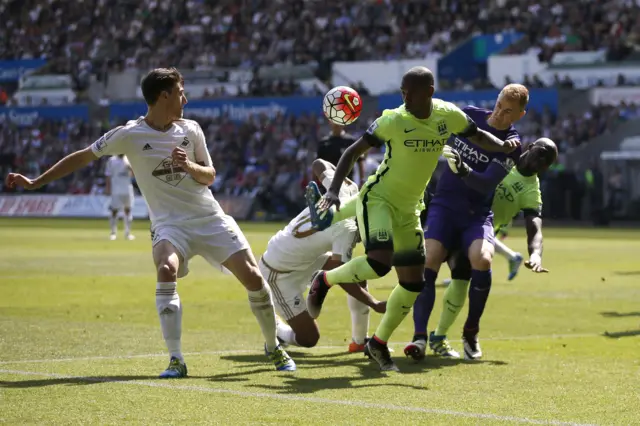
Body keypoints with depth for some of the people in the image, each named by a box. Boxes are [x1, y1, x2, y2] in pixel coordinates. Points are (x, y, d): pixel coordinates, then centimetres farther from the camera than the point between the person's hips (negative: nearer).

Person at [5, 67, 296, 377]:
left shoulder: (190, 130, 4)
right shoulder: (129, 135, -6)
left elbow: (210, 177, 11)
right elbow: (82, 157, 1)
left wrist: (189, 166, -12)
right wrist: (34, 183, -1)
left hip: (210, 219, 3)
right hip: (169, 224, -3)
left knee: (253, 277, -6)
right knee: (167, 270, -33)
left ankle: (273, 348, 19)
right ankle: (176, 360, -28)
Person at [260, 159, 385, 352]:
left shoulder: (341, 192, -12)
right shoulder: (347, 228, -32)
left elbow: (319, 164, 8)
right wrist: (376, 305, -27)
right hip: (279, 273, -9)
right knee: (308, 338, -8)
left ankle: (359, 341, 13)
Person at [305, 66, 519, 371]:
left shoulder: (448, 115, -4)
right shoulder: (393, 121, -17)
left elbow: (477, 135, 13)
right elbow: (353, 152, -14)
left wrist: (503, 146, -8)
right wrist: (333, 192, -26)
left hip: (409, 209, 6)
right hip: (378, 199, -6)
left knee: (413, 283, 4)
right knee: (380, 262, -29)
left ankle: (378, 344, 21)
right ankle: (325, 280, -2)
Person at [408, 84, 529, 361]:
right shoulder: (469, 115, 3)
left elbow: (487, 183, -20)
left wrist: (463, 170, -36)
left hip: (477, 214, -2)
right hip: (444, 205, 2)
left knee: (482, 259, -29)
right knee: (428, 260, -23)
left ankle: (471, 333, -8)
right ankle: (419, 336, -30)